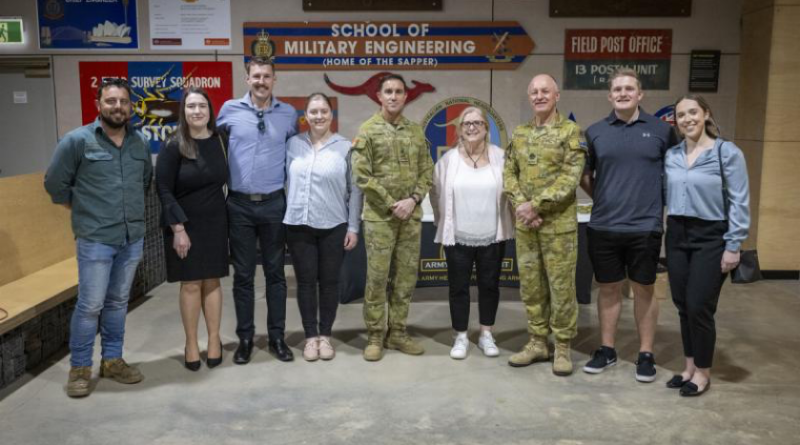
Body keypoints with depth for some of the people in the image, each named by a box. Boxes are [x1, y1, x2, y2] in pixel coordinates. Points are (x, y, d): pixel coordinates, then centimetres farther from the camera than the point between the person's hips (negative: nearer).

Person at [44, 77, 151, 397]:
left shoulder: (140, 142, 6)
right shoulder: (77, 140, -7)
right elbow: (55, 183, 0)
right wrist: (83, 210, 5)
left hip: (133, 238, 4)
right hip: (95, 239, -4)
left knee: (118, 302, 13)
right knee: (90, 305, 0)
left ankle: (112, 360, 25)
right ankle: (80, 368, 14)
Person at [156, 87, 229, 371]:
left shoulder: (221, 141, 2)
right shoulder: (173, 146, -9)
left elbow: (226, 179, 12)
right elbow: (164, 189, -11)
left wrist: (227, 213, 7)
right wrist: (178, 228, -16)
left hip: (215, 223, 3)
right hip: (184, 224, -3)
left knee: (212, 282, 8)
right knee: (191, 284, 2)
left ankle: (214, 340, 18)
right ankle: (191, 345, 15)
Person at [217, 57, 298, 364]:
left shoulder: (288, 114, 2)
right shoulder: (230, 109, -1)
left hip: (274, 203, 1)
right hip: (239, 204, -1)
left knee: (275, 272, 9)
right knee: (243, 275, 7)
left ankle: (277, 337, 20)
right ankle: (245, 338, 19)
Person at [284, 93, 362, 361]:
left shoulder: (345, 147, -1)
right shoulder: (293, 144, 4)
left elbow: (355, 190, 0)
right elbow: (286, 182, 8)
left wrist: (353, 227, -3)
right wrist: (283, 215, 3)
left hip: (334, 227, -1)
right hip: (299, 225, 1)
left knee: (329, 281, 7)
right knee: (306, 281, 7)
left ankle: (325, 335, 21)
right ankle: (310, 336, 18)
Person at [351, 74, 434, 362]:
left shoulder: (417, 132, 11)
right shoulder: (368, 130, -2)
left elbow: (427, 172, 9)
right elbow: (362, 175, -9)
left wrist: (413, 200, -8)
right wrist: (391, 204, -13)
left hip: (411, 216, 4)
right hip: (379, 216, -4)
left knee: (406, 277, 8)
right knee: (377, 278, -1)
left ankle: (397, 333, 20)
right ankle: (375, 337, 10)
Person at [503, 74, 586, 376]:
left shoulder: (570, 131, -5)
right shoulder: (519, 134, 11)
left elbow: (571, 178, -14)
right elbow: (509, 174, 8)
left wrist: (536, 204, -18)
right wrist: (521, 206, -9)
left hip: (559, 223, -5)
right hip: (525, 224, 5)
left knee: (561, 286, 2)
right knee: (530, 284, 11)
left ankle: (562, 347, 15)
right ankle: (537, 342, 24)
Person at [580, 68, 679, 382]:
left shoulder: (661, 130, 0)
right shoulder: (595, 132, 4)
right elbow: (585, 176, 14)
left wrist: (662, 203, 4)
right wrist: (603, 200, 7)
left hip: (645, 227, -1)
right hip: (603, 227, 2)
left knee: (643, 290, 9)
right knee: (609, 289, 12)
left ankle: (646, 354, 21)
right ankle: (607, 349, 25)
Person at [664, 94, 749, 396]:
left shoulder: (727, 153, -7)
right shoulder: (670, 155, 7)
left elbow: (740, 203, -8)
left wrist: (733, 246, -11)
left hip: (711, 238, -5)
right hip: (677, 236, 5)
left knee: (699, 306, -3)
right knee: (682, 305, 10)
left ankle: (703, 371, 15)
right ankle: (689, 365, 25)